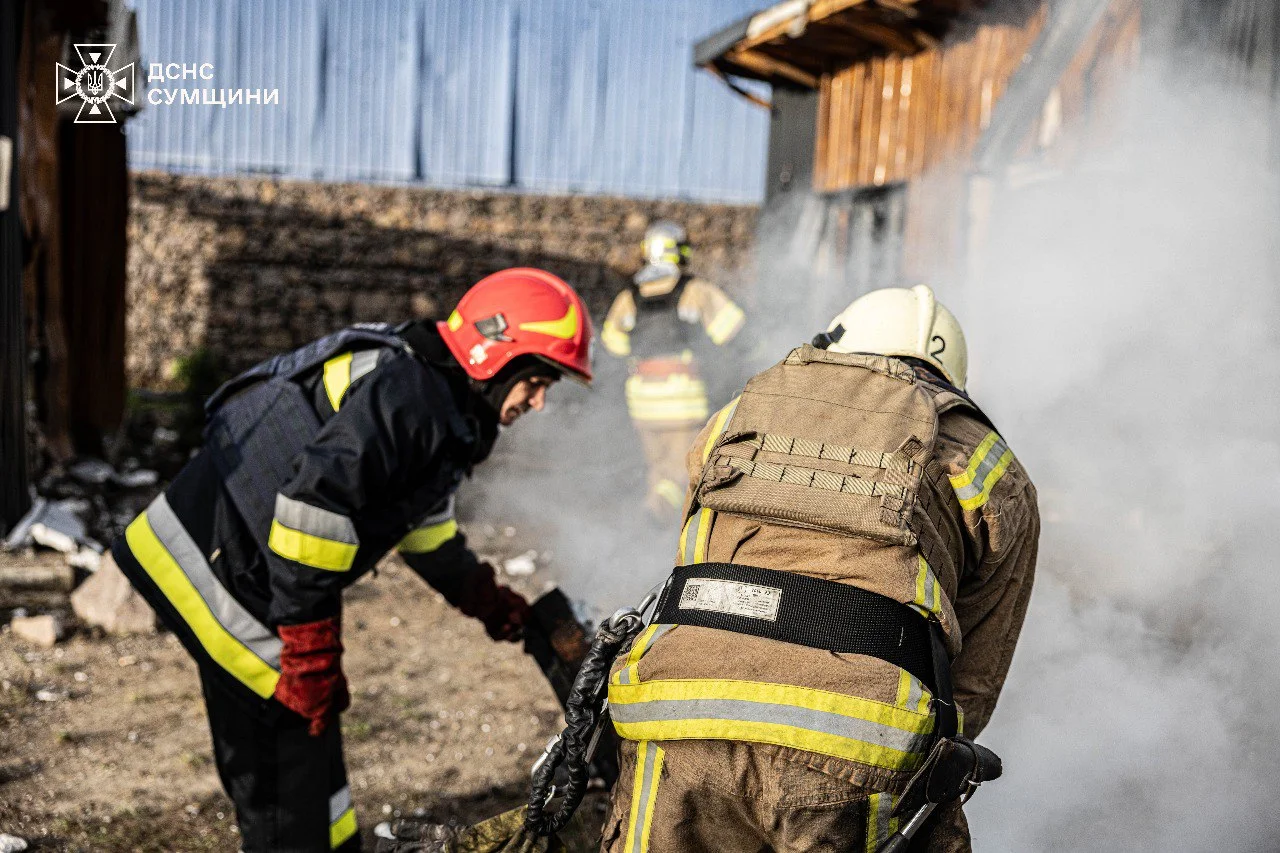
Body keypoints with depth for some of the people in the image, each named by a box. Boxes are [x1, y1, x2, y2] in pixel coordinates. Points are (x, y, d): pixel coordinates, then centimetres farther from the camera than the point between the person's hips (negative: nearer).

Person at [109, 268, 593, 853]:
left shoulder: (442, 404, 11)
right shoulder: (409, 393, -21)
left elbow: (423, 524, 24)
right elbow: (315, 498, -31)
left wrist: (490, 603, 27)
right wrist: (312, 648, -25)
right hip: (213, 563, -10)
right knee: (298, 727, -5)